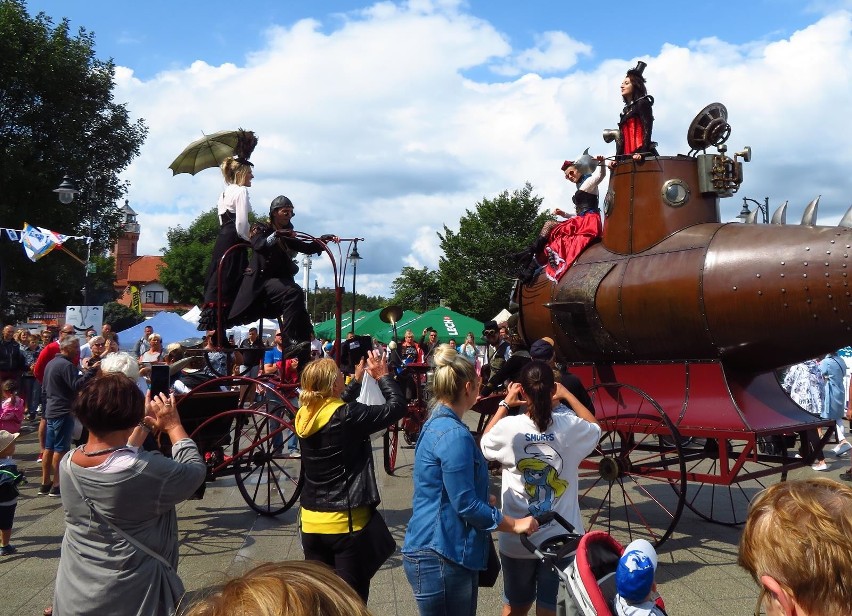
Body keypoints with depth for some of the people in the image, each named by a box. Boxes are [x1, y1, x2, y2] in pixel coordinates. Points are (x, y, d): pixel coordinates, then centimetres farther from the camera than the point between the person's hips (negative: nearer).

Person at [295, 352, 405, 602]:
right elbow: (397, 407, -13)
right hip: (347, 521, -6)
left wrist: (358, 379, 22)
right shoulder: (347, 416, -19)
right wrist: (383, 376, 1)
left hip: (311, 522, 7)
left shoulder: (304, 417, 0)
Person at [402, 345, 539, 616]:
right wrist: (514, 523, -9)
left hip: (434, 550, 10)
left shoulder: (436, 425, 11)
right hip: (441, 557, -10)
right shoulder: (454, 435, -20)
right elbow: (466, 506, -19)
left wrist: (484, 499, 31)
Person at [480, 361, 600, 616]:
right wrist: (567, 394, 17)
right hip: (561, 539, 0)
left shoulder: (509, 427, -15)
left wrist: (505, 404, 12)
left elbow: (484, 444, 9)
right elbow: (595, 428, 13)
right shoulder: (571, 426, -12)